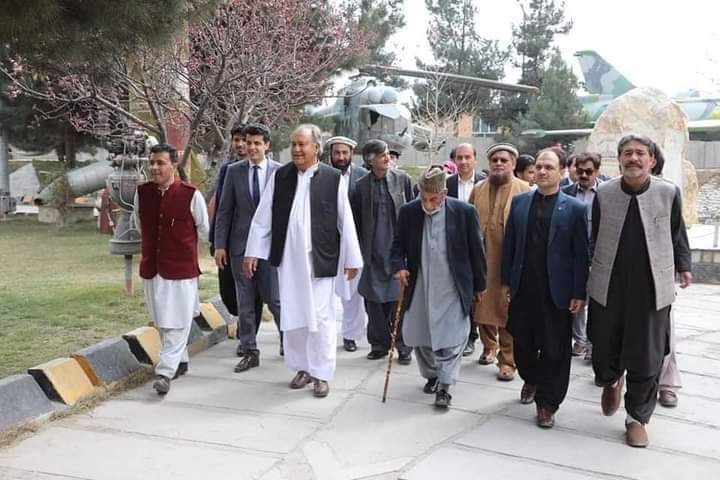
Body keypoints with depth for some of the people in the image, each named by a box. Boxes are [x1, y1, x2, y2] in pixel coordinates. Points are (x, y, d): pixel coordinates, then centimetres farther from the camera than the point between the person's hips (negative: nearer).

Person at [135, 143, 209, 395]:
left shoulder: (191, 195, -12)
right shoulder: (142, 193, 0)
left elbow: (204, 230, 3)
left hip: (182, 268, -5)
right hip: (152, 267, 5)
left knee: (177, 323, -3)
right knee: (162, 322, 15)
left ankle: (165, 372, 0)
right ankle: (180, 361, 32)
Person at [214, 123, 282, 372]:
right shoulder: (234, 171, 4)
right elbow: (224, 210, 5)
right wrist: (220, 245, 0)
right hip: (240, 244, 2)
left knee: (273, 298, 2)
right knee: (245, 302, 8)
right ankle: (249, 351, 19)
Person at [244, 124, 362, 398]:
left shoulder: (333, 178, -6)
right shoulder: (279, 176, 2)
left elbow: (345, 221, -3)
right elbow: (262, 217, 4)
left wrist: (352, 260, 0)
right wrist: (252, 252, 2)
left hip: (320, 260, -3)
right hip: (287, 258, 3)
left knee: (320, 317, 3)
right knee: (292, 316, 11)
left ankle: (322, 374, 18)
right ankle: (302, 368, 28)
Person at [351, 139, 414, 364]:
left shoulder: (402, 178, 2)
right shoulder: (361, 185, 3)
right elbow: (356, 219, 9)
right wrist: (358, 250, 7)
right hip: (373, 251, 1)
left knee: (400, 299, 0)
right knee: (374, 299, 7)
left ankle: (404, 346, 12)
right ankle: (379, 344, 22)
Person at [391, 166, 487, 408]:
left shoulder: (464, 212, -9)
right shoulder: (408, 211, -3)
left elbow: (476, 250, 0)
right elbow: (398, 244, 9)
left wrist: (479, 285, 5)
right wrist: (399, 266, -10)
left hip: (452, 288, -3)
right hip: (419, 286, 3)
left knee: (451, 338, -1)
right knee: (419, 335, 13)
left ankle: (445, 386, 12)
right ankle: (431, 375, 35)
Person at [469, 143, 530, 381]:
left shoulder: (524, 190, -3)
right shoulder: (478, 189, 9)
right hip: (481, 260, 4)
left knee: (507, 311, 2)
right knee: (482, 307, 13)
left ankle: (507, 360, 13)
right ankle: (489, 347, 34)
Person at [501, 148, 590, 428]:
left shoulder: (575, 208, -3)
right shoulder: (519, 202, 6)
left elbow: (581, 254, -4)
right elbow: (509, 244, 8)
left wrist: (579, 294, -8)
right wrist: (506, 281, 5)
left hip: (557, 292, -3)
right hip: (523, 289, 3)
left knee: (554, 350, 4)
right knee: (522, 343, 14)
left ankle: (547, 404, 19)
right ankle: (531, 380, 42)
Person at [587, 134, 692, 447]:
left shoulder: (668, 192, -5)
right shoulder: (603, 193, -2)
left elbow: (677, 234, 10)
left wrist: (683, 266, 11)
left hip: (651, 288, -1)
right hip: (608, 287, 1)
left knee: (646, 357, 6)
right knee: (604, 350, 12)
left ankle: (637, 417, 25)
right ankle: (611, 381, 47)